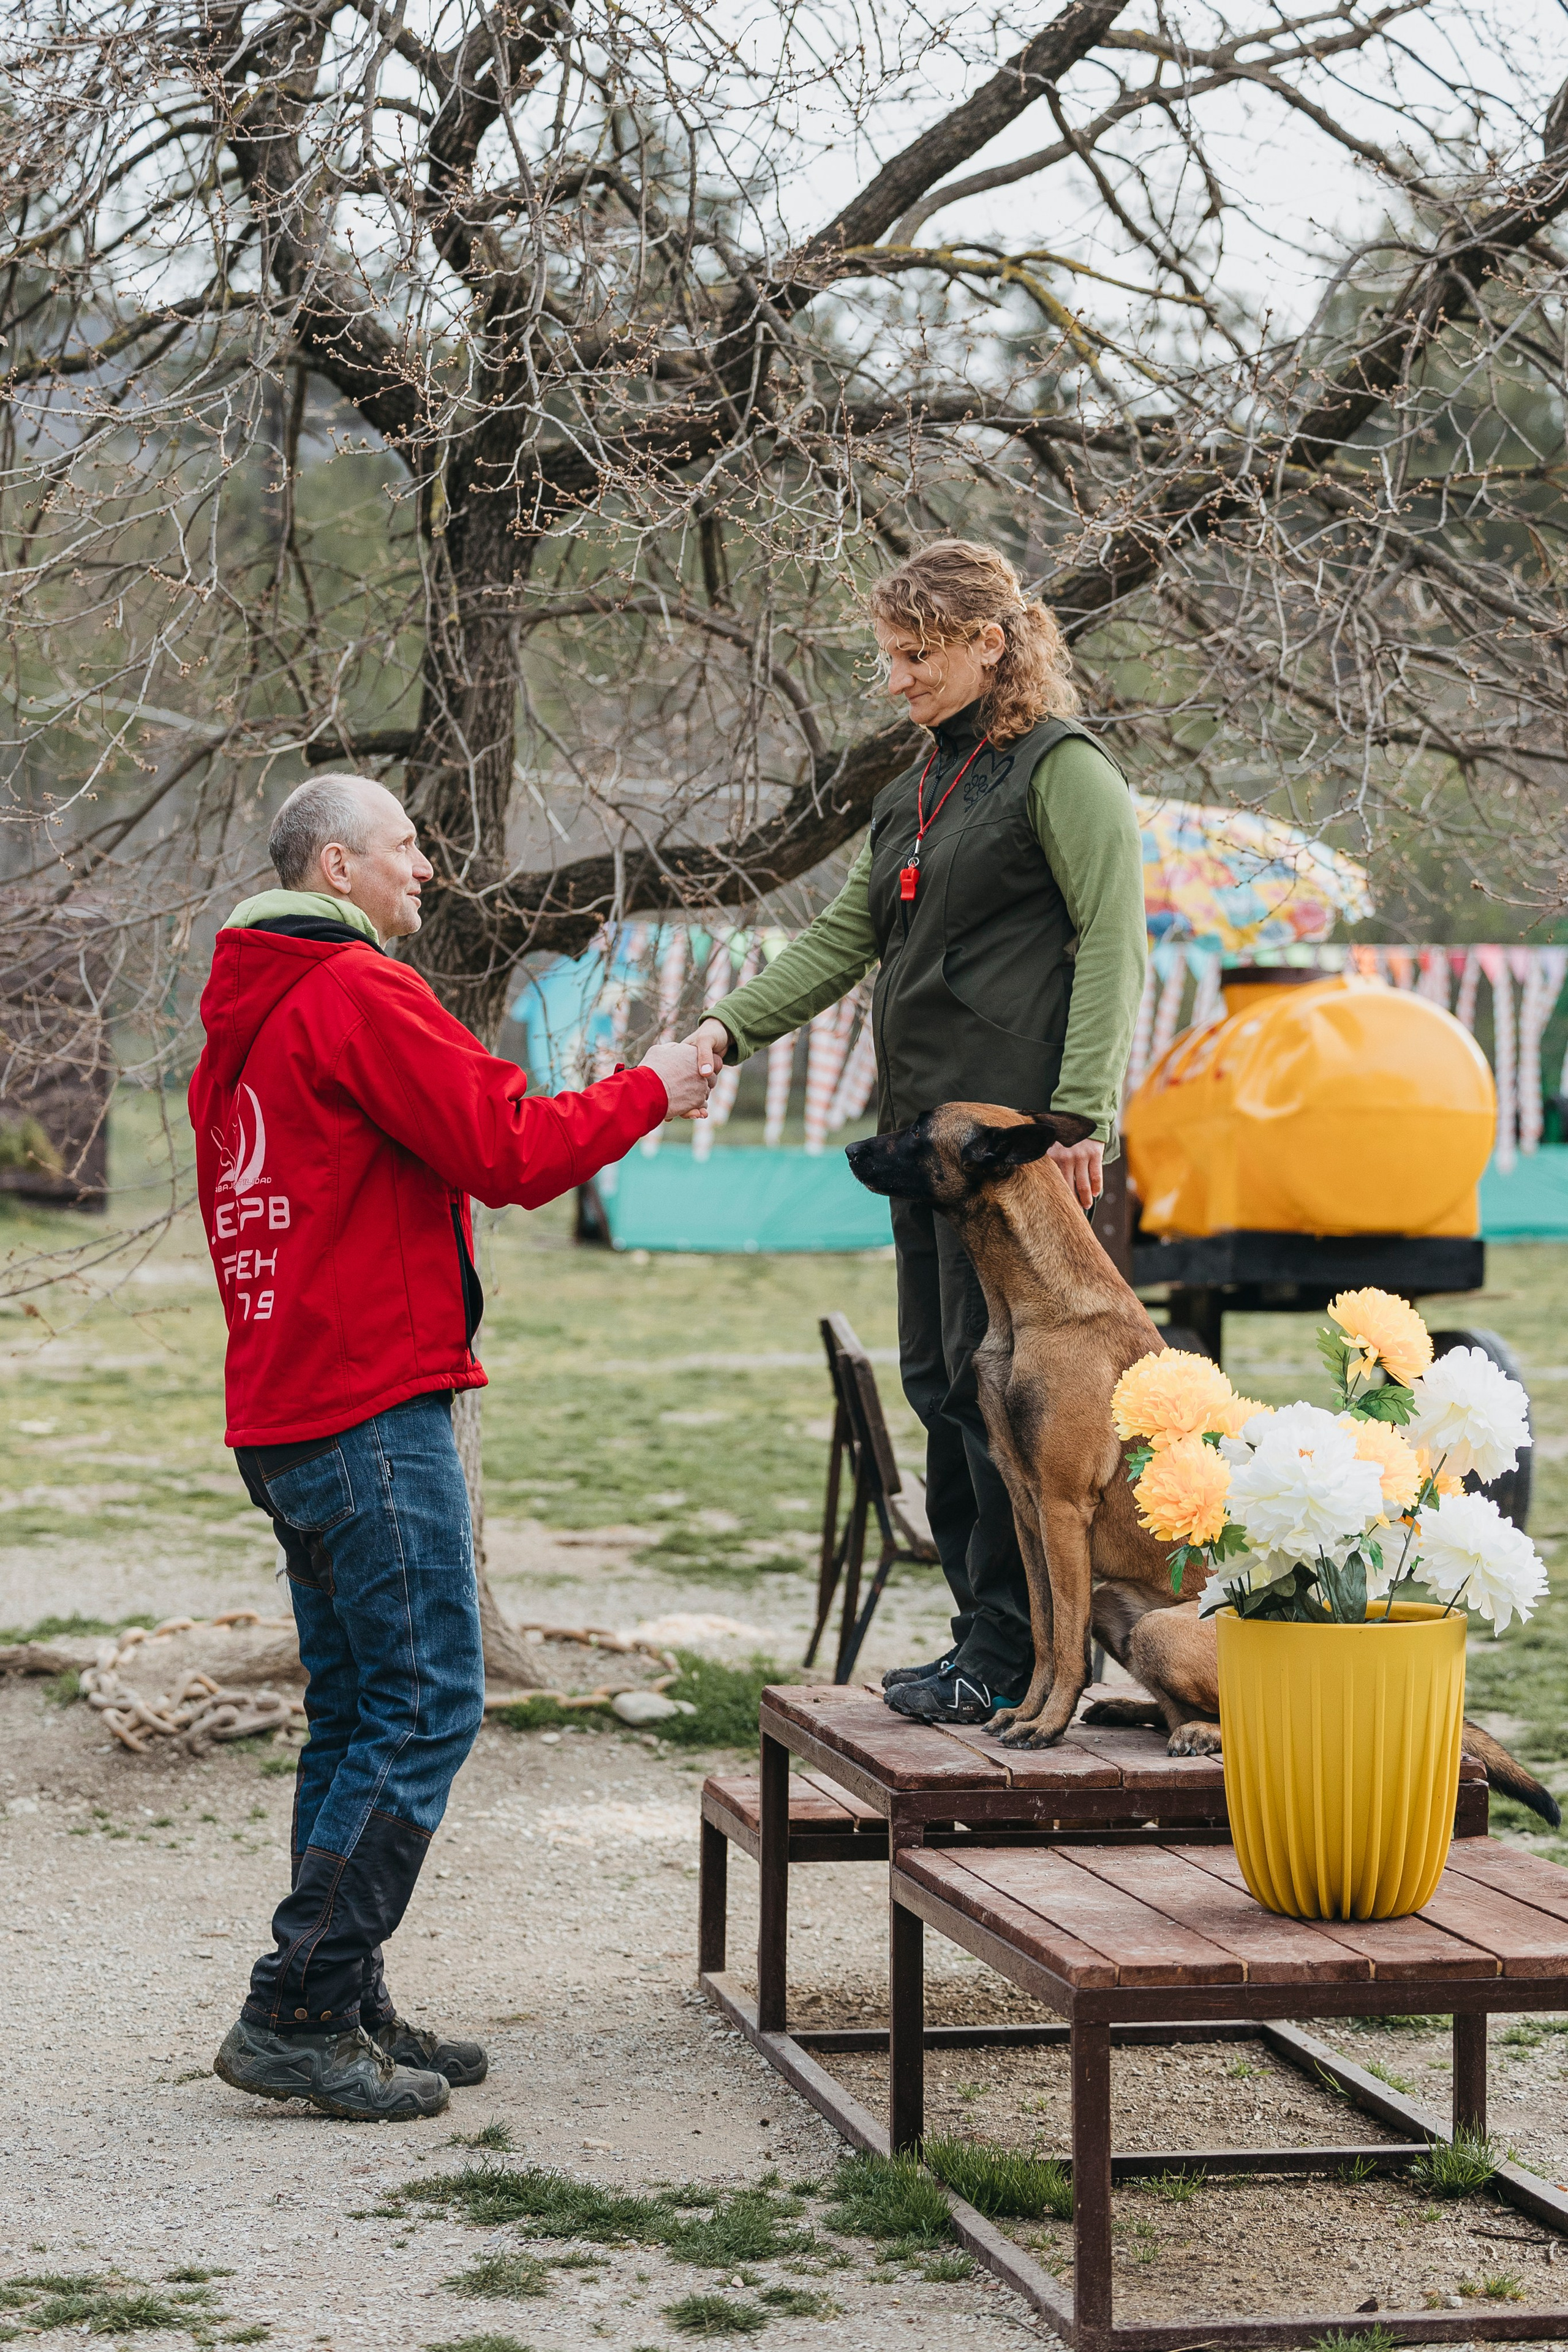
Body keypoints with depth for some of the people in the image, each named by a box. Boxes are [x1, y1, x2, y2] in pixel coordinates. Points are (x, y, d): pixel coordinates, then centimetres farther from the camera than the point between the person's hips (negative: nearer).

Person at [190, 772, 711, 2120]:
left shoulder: (245, 1016, 19)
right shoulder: (356, 995, -12)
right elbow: (510, 1153, -15)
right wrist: (648, 1093, -2)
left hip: (286, 1419, 10)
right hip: (375, 1412, -10)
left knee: (360, 1714, 13)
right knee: (427, 1709, -9)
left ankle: (343, 2010, 14)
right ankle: (299, 2015, -10)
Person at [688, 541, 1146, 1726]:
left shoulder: (1062, 768, -5)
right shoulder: (920, 788, 20)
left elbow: (1112, 941, -12)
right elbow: (845, 937, 21)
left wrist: (1081, 1115, -19)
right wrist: (730, 1027, 7)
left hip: (1016, 1129, -9)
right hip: (925, 1121, 9)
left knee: (993, 1376, -8)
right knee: (937, 1379, 9)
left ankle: (1012, 1659, -3)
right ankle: (986, 1635, 17)